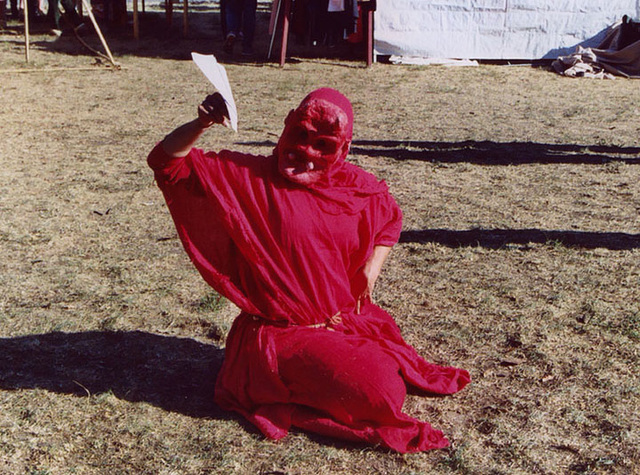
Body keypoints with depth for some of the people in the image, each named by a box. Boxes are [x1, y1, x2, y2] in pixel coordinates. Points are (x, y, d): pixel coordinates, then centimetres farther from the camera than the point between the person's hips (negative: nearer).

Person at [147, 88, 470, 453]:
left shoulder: (358, 186, 2)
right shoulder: (249, 177, -11)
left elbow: (390, 219, 23)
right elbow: (166, 161, -13)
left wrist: (371, 269, 7)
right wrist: (202, 124, -31)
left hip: (349, 321, 7)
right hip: (284, 335, -6)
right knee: (379, 396, -18)